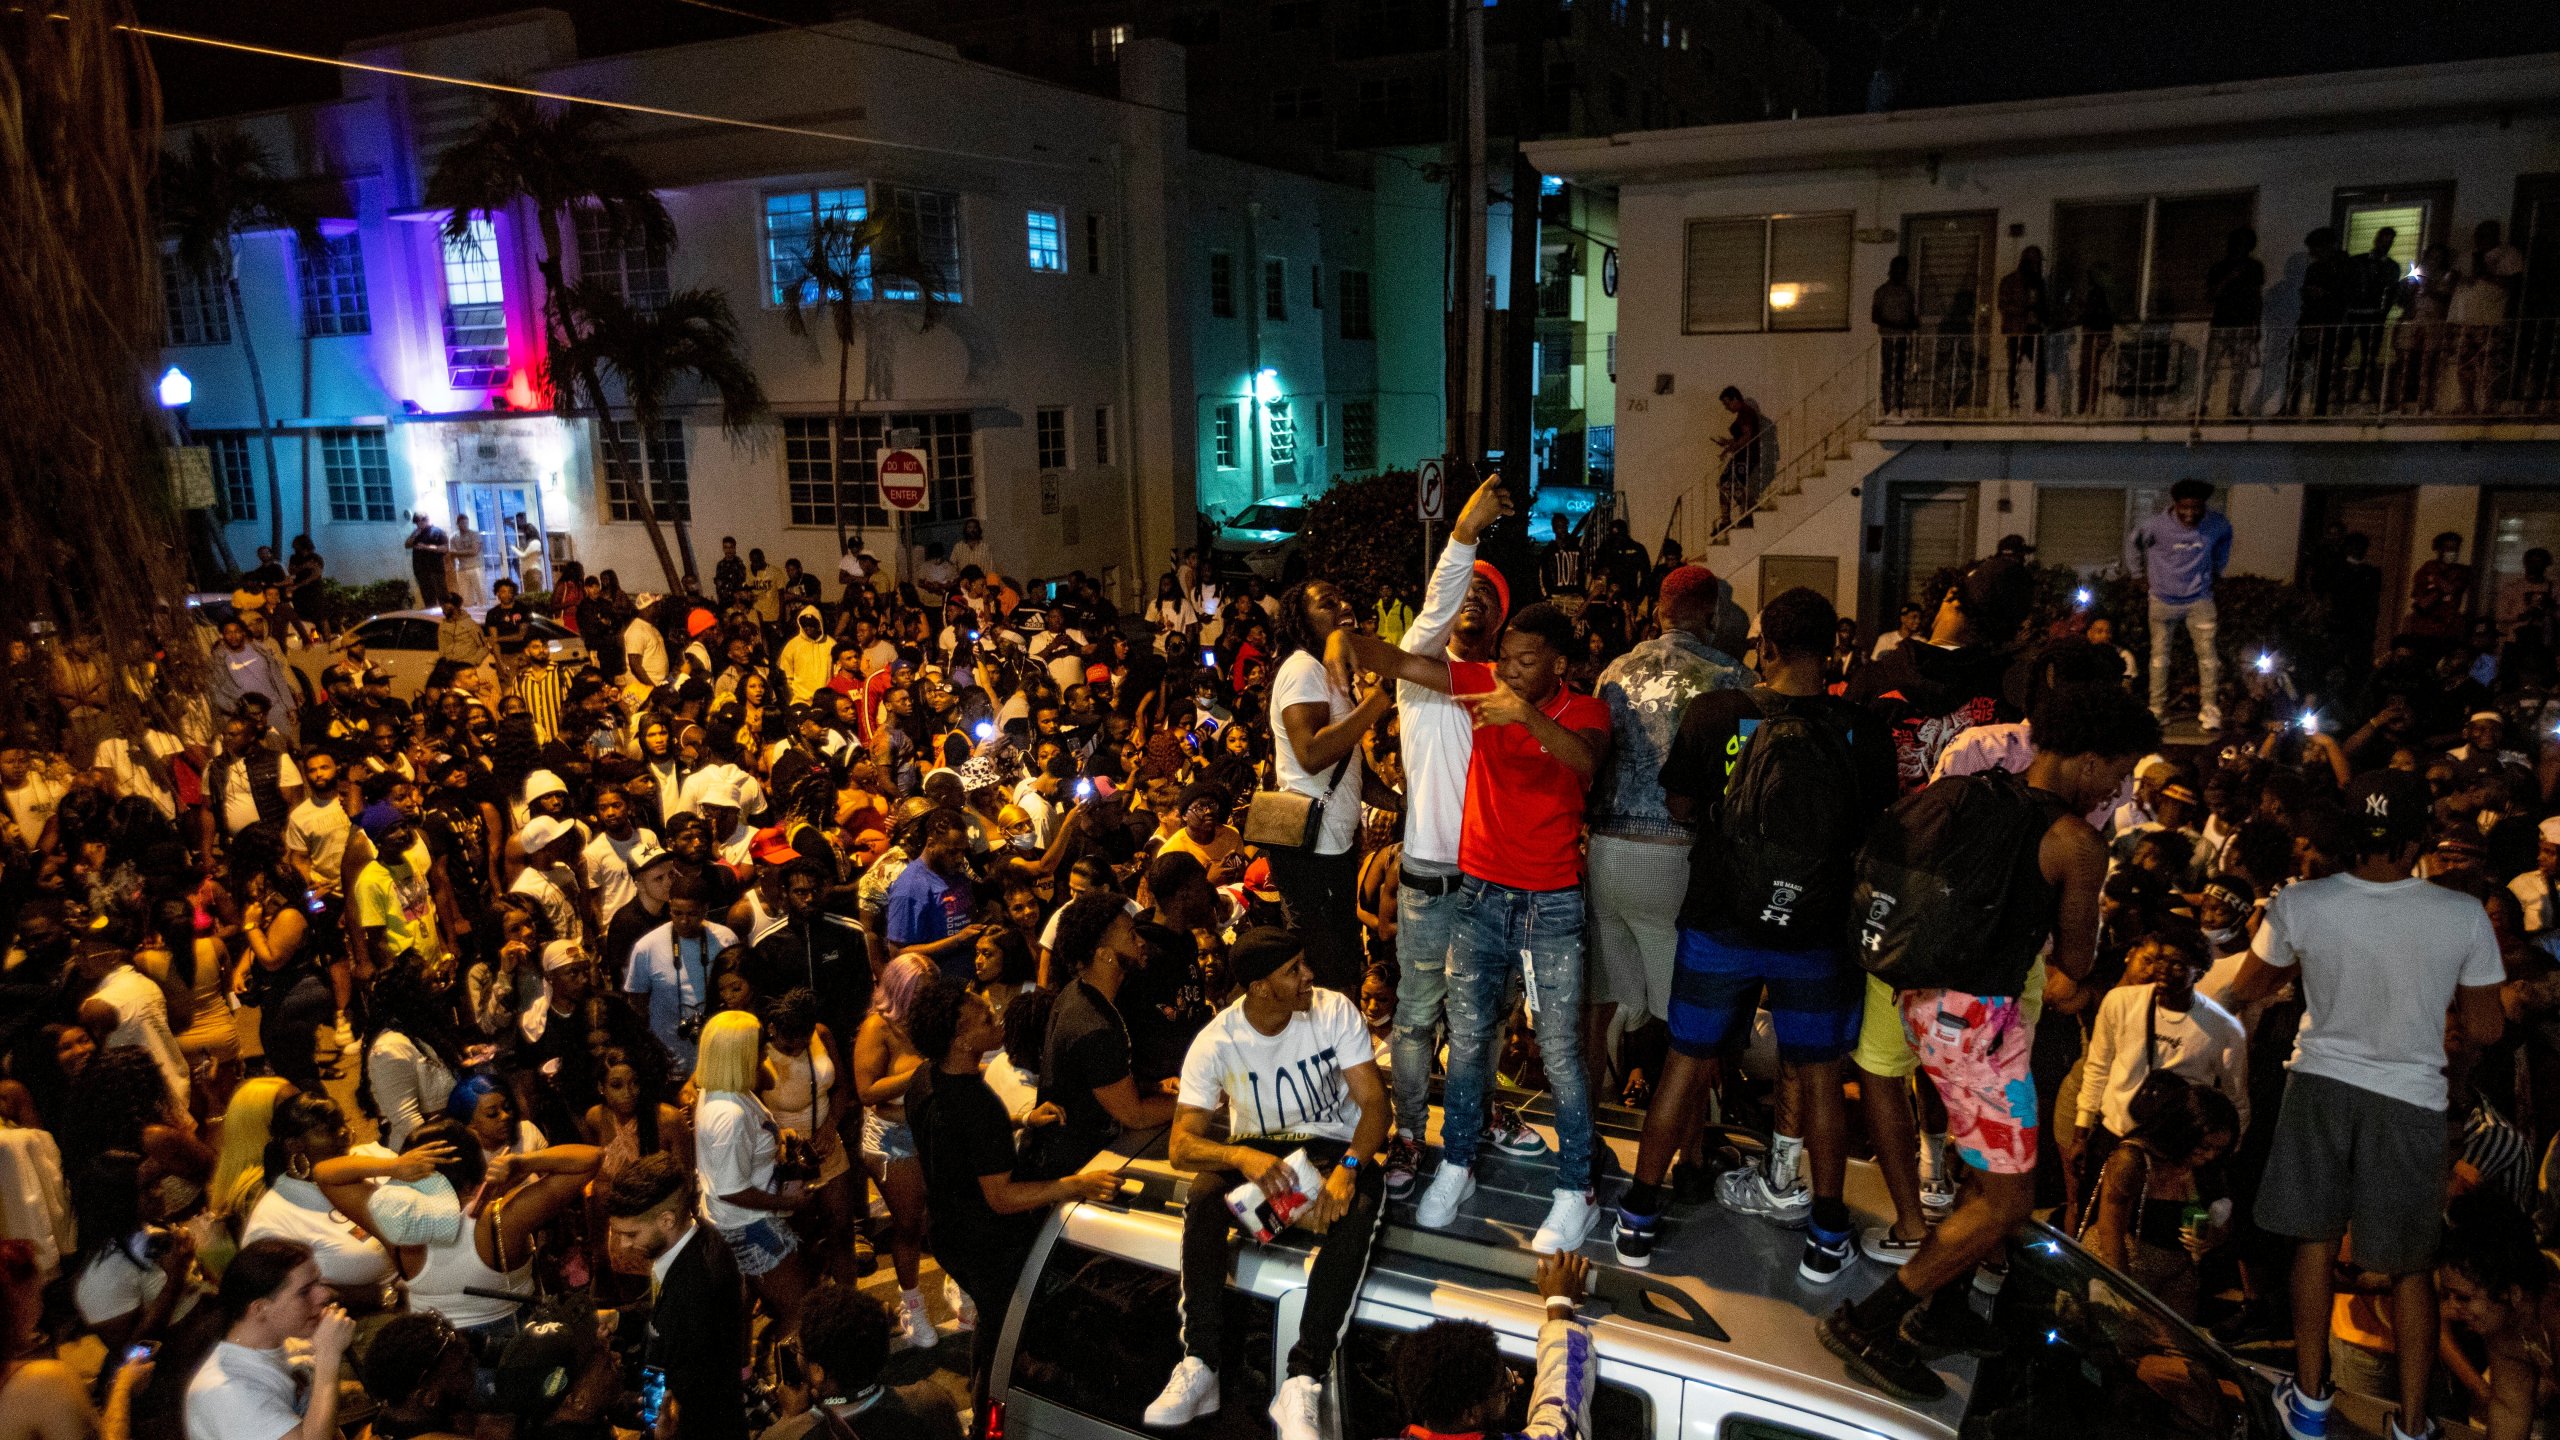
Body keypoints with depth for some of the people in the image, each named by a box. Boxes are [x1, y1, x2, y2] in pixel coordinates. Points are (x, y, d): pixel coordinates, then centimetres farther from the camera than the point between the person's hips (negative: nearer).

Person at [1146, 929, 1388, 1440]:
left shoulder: (1335, 1011, -14)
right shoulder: (1216, 1042, -16)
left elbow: (1374, 1100, -15)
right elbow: (1181, 1146, -19)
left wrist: (1348, 1167, -35)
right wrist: (1241, 1156, -41)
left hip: (1333, 1145, 0)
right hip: (1256, 1147, 1)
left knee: (1359, 1204, -34)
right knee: (1203, 1196, -31)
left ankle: (1303, 1381, -35)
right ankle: (1199, 1364, -25)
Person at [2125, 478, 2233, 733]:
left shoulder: (2217, 525, -10)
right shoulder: (2158, 525, -17)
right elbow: (2133, 542, 2)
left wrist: (2216, 570, 16)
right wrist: (2140, 575, 5)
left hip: (2199, 600, 1)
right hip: (2164, 600, -1)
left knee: (2208, 655, -6)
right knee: (2160, 657, 7)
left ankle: (2209, 713, 1)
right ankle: (2158, 711, 18)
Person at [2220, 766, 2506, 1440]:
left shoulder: (2299, 904, -14)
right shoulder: (2464, 915, -15)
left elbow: (2247, 990, 2)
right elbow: (2485, 1029, -4)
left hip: (2321, 1081, 1)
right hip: (2411, 1096, 0)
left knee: (2315, 1240, 15)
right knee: (2411, 1265, 14)